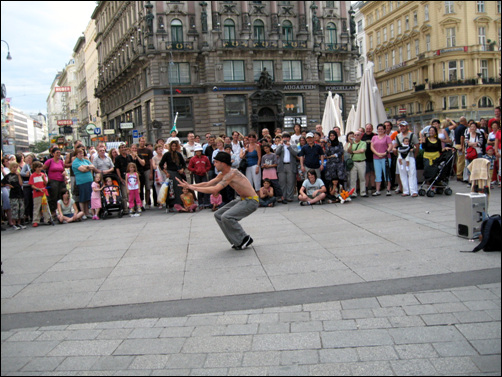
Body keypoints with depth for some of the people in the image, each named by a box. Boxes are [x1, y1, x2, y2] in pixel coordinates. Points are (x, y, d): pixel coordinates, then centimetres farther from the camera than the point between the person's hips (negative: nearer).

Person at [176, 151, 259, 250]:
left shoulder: (232, 173, -24)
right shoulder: (222, 174, 6)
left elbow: (214, 189, -31)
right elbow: (207, 184, 8)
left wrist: (194, 188, -25)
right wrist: (189, 185, -2)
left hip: (251, 201, -10)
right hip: (242, 199, 10)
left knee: (226, 217, -25)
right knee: (218, 215, 8)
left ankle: (245, 239, -6)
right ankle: (237, 241, 11)